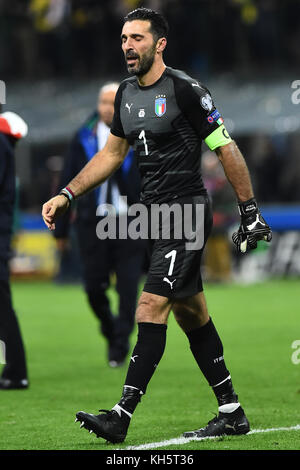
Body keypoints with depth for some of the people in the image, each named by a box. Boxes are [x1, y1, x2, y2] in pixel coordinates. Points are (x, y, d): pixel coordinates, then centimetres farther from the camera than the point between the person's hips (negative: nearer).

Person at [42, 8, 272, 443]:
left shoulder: (185, 90, -13)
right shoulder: (126, 93, 10)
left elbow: (226, 149, -9)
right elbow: (112, 153, 22)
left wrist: (250, 211, -9)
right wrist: (66, 195, 14)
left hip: (187, 211, -8)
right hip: (155, 213, 8)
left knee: (151, 309, -14)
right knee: (191, 314, 11)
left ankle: (122, 416, -16)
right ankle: (232, 412, 20)